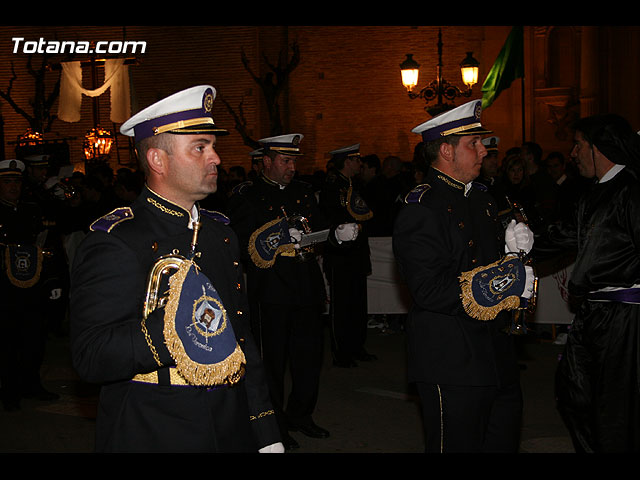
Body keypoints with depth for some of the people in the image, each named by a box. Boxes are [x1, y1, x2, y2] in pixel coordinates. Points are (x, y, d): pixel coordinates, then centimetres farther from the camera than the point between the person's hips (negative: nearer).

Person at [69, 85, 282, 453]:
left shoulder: (221, 232, 9)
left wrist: (267, 435, 11)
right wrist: (170, 328, -35)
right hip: (151, 436, -6)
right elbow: (91, 358, -22)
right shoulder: (113, 244, -15)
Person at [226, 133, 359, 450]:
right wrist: (281, 237, -22)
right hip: (272, 292, -5)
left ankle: (300, 415, 29)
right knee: (273, 359, 3)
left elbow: (319, 231, 16)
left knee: (310, 355, 11)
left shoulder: (304, 192, 15)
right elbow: (244, 242, -11)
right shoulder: (247, 197, -3)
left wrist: (338, 234, -5)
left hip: (308, 289, 6)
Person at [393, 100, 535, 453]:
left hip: (497, 358, 9)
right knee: (457, 446, 1)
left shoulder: (482, 200, 16)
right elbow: (431, 290, -24)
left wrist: (512, 247, 0)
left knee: (503, 443, 18)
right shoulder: (420, 210, -15)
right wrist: (511, 284, -19)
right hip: (452, 367, -9)